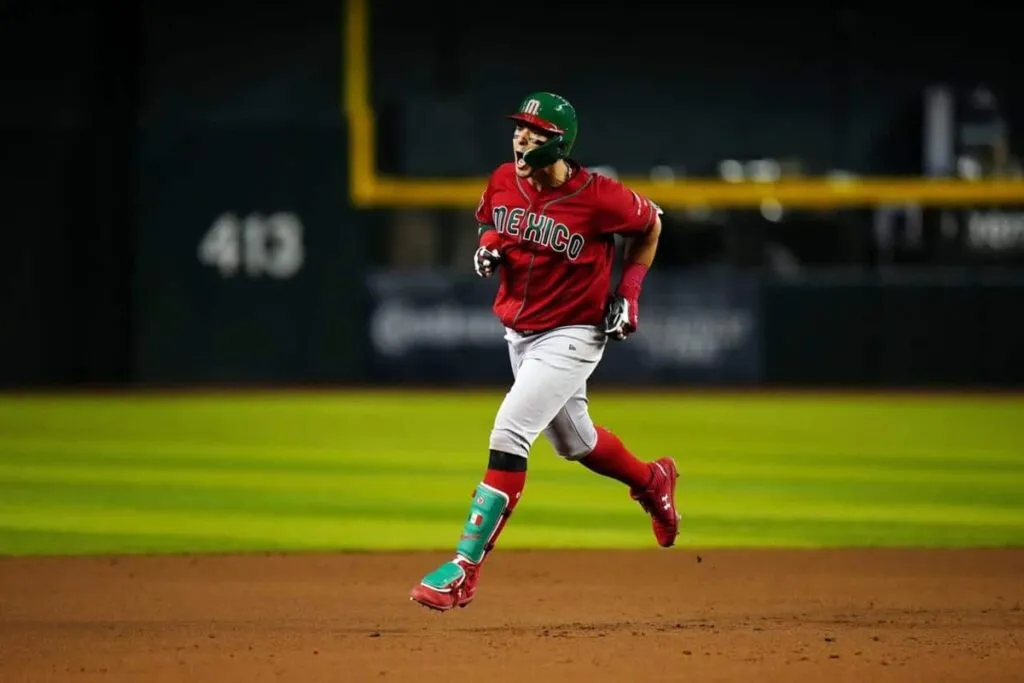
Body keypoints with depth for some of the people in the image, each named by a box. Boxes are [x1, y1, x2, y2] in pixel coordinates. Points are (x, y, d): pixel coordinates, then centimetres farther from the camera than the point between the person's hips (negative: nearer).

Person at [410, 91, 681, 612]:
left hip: (572, 336, -7)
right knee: (573, 442, 23)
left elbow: (649, 225, -2)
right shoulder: (503, 181, -5)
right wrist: (488, 249, -7)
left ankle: (464, 568, -21)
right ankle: (652, 482, 54)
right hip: (518, 332, 7)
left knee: (508, 434, -21)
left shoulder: (598, 197, -21)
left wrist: (628, 291, -8)